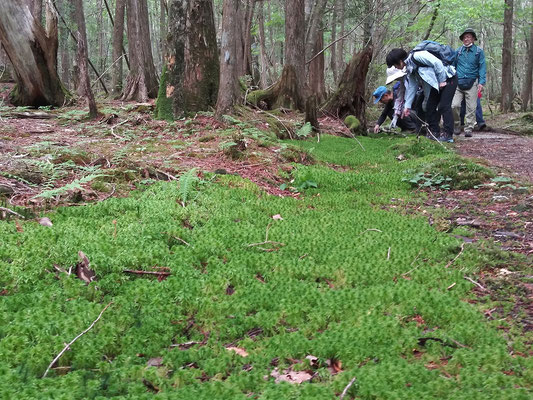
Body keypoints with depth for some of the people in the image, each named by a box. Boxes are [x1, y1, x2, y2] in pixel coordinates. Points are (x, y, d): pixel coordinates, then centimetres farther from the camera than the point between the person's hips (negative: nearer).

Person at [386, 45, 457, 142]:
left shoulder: (417, 56, -23)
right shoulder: (409, 69, 6)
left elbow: (437, 63, -25)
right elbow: (411, 87, 11)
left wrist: (442, 81, -18)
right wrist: (407, 106, 9)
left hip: (448, 78, -9)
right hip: (436, 84, 9)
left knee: (444, 106, -14)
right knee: (430, 107, 6)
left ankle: (448, 135, -12)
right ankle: (435, 133, 13)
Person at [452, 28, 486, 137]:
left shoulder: (479, 51, 7)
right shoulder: (458, 51, 12)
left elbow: (482, 67, 3)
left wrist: (481, 82, -7)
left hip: (472, 84, -1)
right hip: (458, 83, 1)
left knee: (471, 108, -1)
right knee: (454, 105, -11)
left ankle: (468, 128, 7)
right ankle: (457, 125, 9)